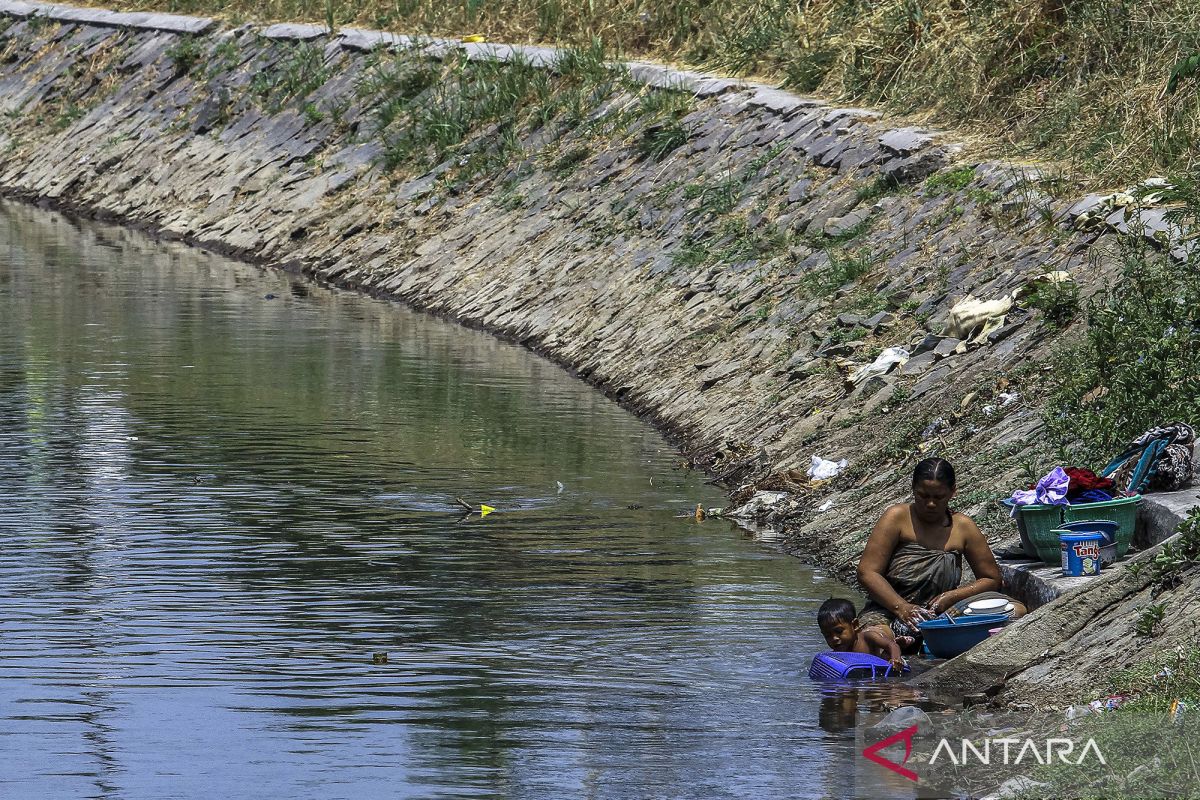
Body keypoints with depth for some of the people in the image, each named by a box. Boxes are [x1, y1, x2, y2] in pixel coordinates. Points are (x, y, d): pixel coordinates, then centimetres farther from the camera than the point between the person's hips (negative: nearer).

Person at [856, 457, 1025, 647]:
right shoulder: (898, 517, -3)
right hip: (891, 608, -4)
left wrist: (951, 597, -8)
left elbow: (992, 579, 10)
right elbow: (867, 572, -9)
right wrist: (902, 608, -22)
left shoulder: (963, 527, 6)